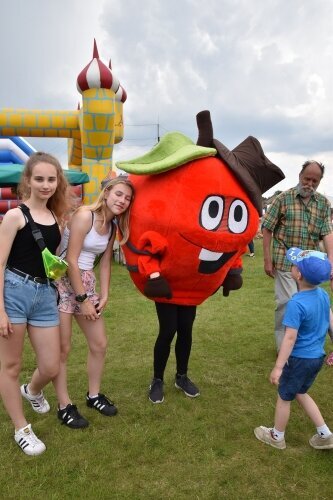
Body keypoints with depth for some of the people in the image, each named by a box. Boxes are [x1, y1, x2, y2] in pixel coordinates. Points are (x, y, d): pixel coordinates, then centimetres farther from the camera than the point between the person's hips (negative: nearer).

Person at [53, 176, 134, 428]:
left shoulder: (113, 225, 7)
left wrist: (104, 295, 4)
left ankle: (94, 395, 30)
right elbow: (71, 260, -19)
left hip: (87, 283, 8)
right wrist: (83, 300, -15)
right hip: (63, 282, -8)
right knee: (62, 349, 1)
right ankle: (64, 406, 17)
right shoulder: (85, 215, -17)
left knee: (100, 344, 11)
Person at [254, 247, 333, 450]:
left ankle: (277, 437, 34)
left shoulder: (296, 304, -27)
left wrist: (278, 367, -17)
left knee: (284, 397, 14)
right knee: (300, 393, 27)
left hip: (300, 359, -7)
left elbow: (290, 338, -24)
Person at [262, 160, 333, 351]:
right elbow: (267, 229, -5)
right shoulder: (284, 198, -6)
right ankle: (283, 346, 16)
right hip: (286, 262, -3)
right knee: (287, 302, -2)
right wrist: (268, 260, -8)